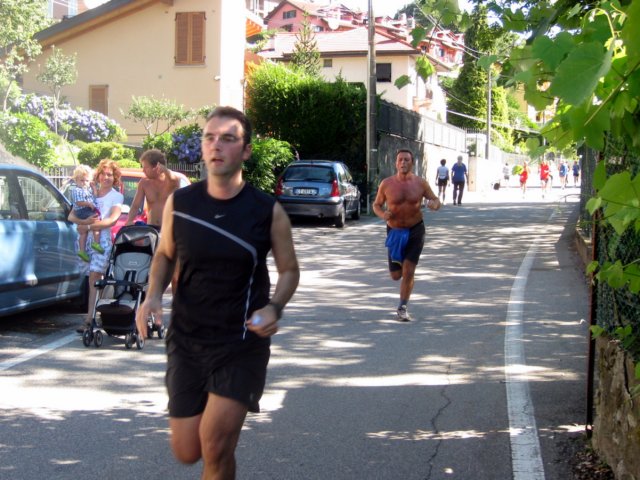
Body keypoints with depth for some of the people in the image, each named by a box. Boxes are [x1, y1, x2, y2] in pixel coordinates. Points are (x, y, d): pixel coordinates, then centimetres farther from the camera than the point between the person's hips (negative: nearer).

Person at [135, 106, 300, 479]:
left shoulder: (268, 211, -8)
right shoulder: (178, 203, -3)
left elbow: (290, 270, 4)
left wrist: (274, 308, -16)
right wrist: (154, 295, -7)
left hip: (243, 341, -2)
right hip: (187, 339, 3)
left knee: (215, 447, -14)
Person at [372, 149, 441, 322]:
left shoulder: (420, 183, -5)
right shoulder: (386, 184, -6)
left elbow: (436, 200, 3)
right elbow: (376, 205, 5)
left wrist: (434, 204, -22)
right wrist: (382, 215, -17)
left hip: (415, 230, -1)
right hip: (394, 232, 1)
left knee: (408, 271, -10)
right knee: (396, 275, 6)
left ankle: (403, 307, 6)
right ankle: (399, 262, 45)